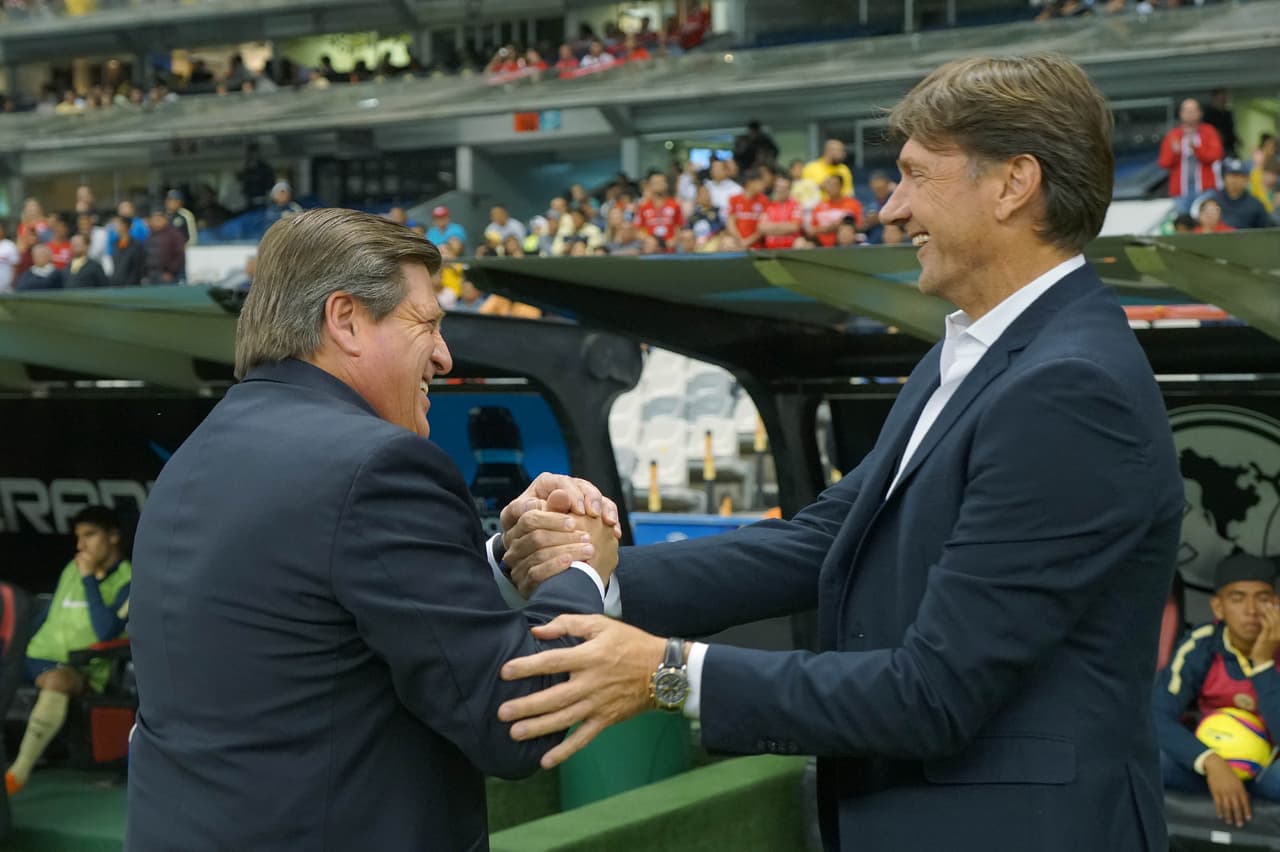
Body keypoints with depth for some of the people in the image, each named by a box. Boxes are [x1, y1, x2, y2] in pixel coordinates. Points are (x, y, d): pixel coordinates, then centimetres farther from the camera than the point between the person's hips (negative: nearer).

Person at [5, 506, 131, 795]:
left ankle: (18, 774, -40)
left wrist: (89, 579, -13)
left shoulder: (127, 581, -3)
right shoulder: (72, 569, 15)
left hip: (82, 671, -7)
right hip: (37, 659, 7)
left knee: (57, 679, -38)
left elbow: (106, 632, -17)